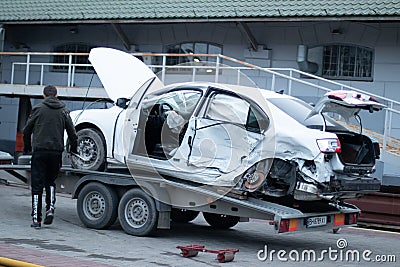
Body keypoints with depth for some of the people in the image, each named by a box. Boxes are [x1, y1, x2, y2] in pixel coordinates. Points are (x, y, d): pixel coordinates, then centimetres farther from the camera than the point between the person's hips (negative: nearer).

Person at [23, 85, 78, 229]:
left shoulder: (38, 109, 2)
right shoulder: (63, 111, 8)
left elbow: (27, 130, 5)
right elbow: (72, 133, 7)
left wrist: (27, 147, 19)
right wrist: (73, 150, 20)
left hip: (39, 151, -2)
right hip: (56, 151, 2)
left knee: (37, 185, 2)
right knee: (50, 181, 21)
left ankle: (36, 219, 0)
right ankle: (50, 208, 2)